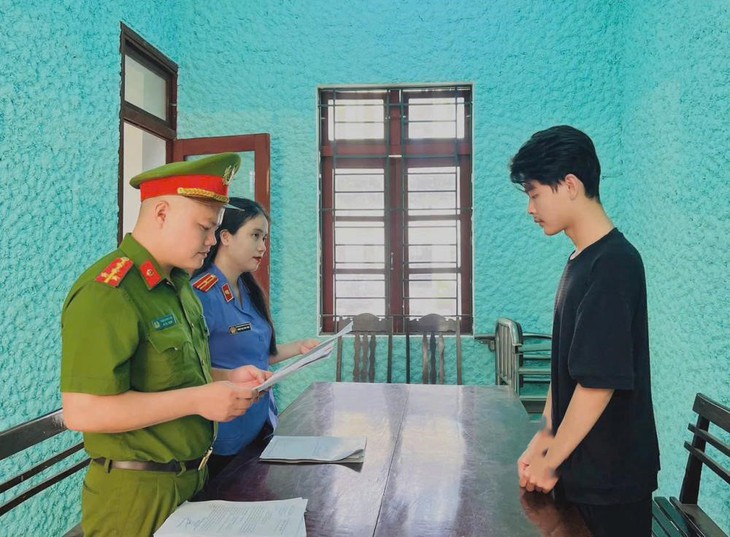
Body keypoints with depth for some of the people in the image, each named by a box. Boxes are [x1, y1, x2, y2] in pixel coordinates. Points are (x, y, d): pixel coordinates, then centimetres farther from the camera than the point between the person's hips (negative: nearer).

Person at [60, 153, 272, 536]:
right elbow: (82, 411, -26)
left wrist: (227, 379, 2)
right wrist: (198, 400, -25)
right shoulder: (107, 293, -22)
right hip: (136, 494, -8)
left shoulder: (178, 284, 8)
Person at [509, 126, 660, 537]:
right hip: (582, 466, 8)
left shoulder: (613, 264, -22)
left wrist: (549, 462, -15)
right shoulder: (582, 260, 6)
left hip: (611, 476, -8)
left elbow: (600, 382, -24)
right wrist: (545, 436, 6)